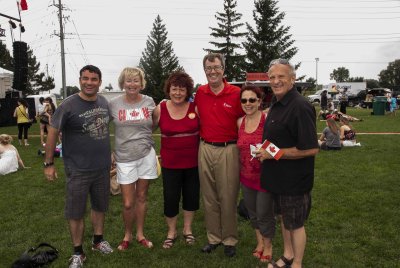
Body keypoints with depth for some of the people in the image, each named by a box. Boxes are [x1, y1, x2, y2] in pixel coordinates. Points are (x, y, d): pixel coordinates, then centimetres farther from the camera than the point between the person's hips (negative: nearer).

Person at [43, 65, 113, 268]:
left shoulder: (104, 102, 2)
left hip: (103, 167, 5)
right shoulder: (68, 105, -14)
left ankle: (98, 241, 38)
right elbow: (53, 132, -9)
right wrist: (49, 163, -8)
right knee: (75, 212, 5)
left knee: (100, 206, 18)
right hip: (78, 170, -5)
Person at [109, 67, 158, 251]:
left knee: (141, 198, 12)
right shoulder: (114, 104, -4)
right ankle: (127, 235, 28)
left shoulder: (149, 102, 1)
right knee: (128, 203, 1)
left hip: (146, 155, 1)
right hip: (124, 158, -1)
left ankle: (140, 234, 31)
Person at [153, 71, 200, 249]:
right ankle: (171, 232, 32)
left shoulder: (195, 108, -7)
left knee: (191, 196, 14)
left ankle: (187, 229, 37)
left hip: (193, 161, 1)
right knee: (170, 198, 8)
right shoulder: (160, 109, -6)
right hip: (170, 163, 0)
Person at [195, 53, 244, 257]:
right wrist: (202, 134, 12)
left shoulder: (236, 93, -5)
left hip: (228, 150, -3)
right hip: (205, 149, 4)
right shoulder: (200, 93, 6)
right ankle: (213, 238, 26)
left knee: (228, 197, 5)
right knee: (209, 197, 12)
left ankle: (229, 240, 22)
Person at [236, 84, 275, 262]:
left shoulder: (268, 119, -16)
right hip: (246, 175, 6)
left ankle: (268, 246, 32)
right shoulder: (240, 122, 2)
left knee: (264, 214, 7)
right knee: (252, 212, 19)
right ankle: (259, 242, 41)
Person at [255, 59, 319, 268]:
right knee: (283, 216, 22)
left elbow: (311, 149, -26)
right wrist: (264, 152, 4)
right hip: (278, 177, 9)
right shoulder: (276, 104, 5)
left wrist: (274, 153, -22)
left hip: (294, 179, -8)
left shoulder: (300, 107, -24)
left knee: (295, 223, 10)